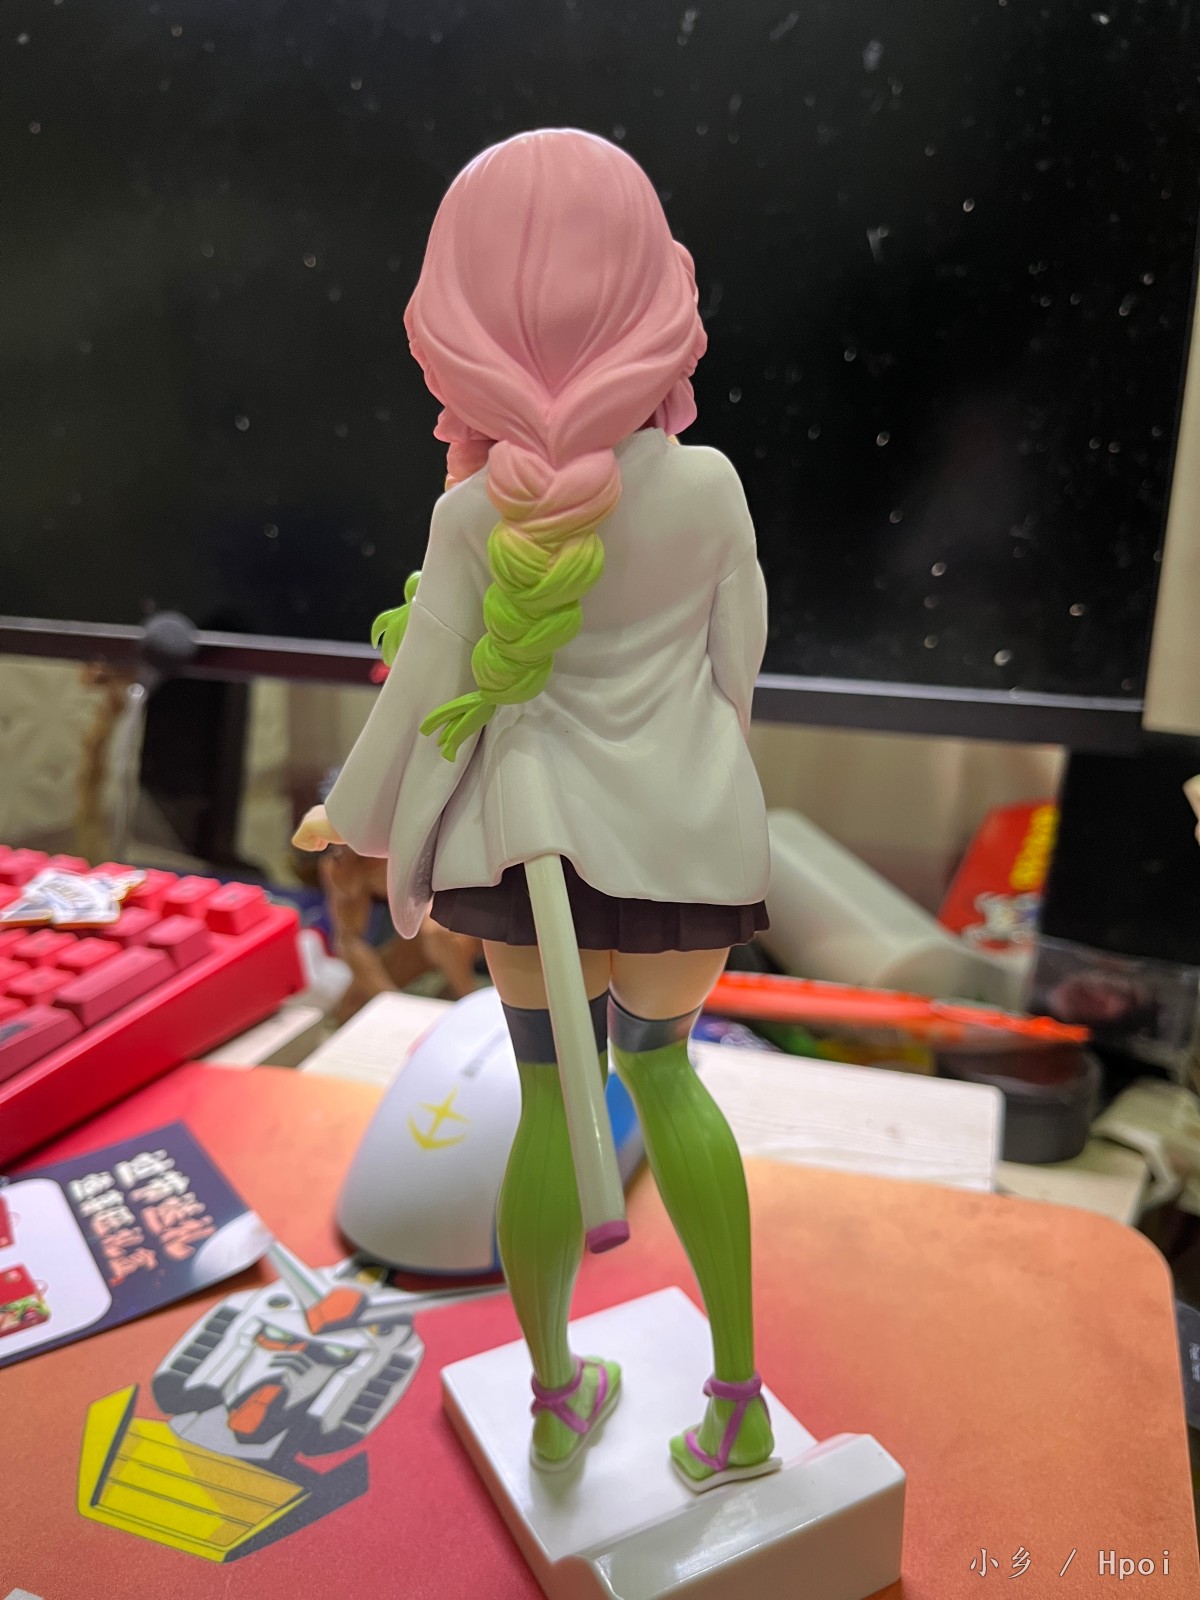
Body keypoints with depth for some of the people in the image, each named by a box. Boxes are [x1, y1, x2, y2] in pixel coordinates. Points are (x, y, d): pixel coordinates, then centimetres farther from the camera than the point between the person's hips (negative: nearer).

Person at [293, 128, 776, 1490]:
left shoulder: (477, 515, -13)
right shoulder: (708, 485, -11)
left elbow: (423, 700, -7)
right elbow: (736, 663, 1)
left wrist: (349, 816, 11)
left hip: (535, 830, 0)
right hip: (685, 838, 1)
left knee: (552, 1093, 14)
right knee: (660, 1069, 19)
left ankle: (555, 1400, 30)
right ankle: (739, 1399, 17)